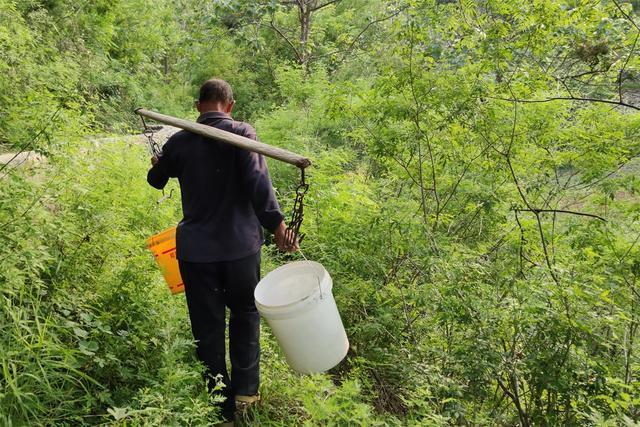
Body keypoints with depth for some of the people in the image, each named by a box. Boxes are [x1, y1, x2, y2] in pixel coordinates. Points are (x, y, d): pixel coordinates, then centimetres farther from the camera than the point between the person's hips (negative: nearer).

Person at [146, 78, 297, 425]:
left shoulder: (179, 141, 2)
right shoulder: (242, 134, -6)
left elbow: (156, 180, 20)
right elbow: (257, 180, -24)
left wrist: (156, 165, 42)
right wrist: (276, 222, -28)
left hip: (196, 249, 2)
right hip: (240, 245, -1)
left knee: (208, 328, 12)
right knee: (245, 312, 21)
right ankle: (246, 387, 20)